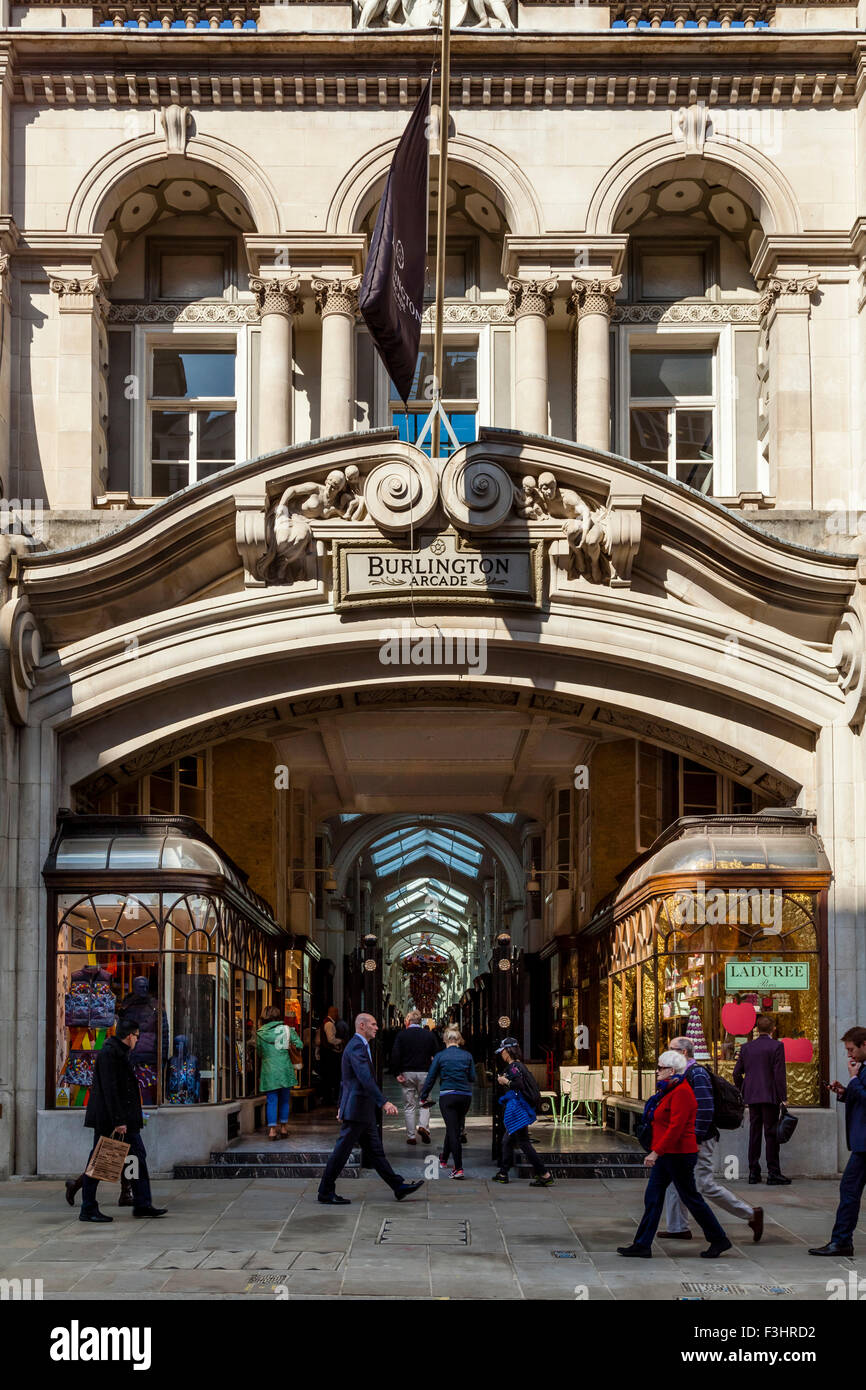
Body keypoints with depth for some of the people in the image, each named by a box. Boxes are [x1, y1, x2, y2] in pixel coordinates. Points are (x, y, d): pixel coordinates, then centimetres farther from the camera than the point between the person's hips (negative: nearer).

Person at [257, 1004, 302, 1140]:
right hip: (285, 1069, 0)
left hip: (268, 1070, 0)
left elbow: (259, 1052, 11)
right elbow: (299, 1044, -1)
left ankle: (272, 1129, -4)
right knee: (285, 1100, 12)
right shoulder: (286, 1029, 0)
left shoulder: (260, 1033, 1)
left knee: (272, 1101, 3)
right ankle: (284, 1128, 15)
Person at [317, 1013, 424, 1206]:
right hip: (357, 1109, -11)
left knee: (375, 1151, 12)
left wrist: (342, 1105, 32)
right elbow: (365, 1078, -29)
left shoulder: (359, 1046, 17)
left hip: (364, 1112, 11)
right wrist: (384, 1102, -34)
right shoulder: (356, 1047, -17)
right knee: (342, 1151, -3)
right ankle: (325, 1192, 3)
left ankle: (398, 1187, 14)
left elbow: (346, 1079, 26)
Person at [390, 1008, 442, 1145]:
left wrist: (397, 1073, -4)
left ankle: (411, 1136, 6)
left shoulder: (401, 1035, -2)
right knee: (425, 1103, 14)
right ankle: (423, 1126, -9)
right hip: (424, 1073, 1)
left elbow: (395, 1056, -9)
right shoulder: (430, 1035, 3)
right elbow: (437, 1055, 2)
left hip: (407, 1073, -1)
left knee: (409, 1106, 6)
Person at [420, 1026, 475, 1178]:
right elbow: (472, 1077, 5)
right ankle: (444, 1159, 39)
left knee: (453, 1131, -4)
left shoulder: (440, 1056, -2)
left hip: (448, 1096, -3)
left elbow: (431, 1078, 1)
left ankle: (459, 1168, -12)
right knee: (454, 1128, 21)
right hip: (465, 1096, 3)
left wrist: (424, 1097, 11)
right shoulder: (467, 1056, 3)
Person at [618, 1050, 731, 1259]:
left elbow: (676, 1127, -26)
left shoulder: (681, 1093, -19)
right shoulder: (670, 1091, 12)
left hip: (678, 1155, -10)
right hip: (666, 1155, 10)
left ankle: (719, 1240, 13)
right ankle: (642, 1245, 7)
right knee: (652, 1197, 6)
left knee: (691, 1198, 0)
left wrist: (656, 1152, -27)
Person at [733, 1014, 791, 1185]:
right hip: (770, 1097, -5)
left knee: (754, 1134, 9)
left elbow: (737, 1072, 9)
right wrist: (783, 1097, -8)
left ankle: (753, 1172, 11)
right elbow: (779, 1073, -12)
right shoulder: (776, 1046, -8)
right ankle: (773, 1173, -2)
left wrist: (743, 1092, 20)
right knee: (771, 1134, -2)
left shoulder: (746, 1047, 6)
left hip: (752, 1096, 5)